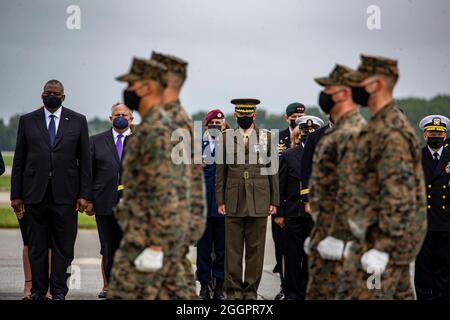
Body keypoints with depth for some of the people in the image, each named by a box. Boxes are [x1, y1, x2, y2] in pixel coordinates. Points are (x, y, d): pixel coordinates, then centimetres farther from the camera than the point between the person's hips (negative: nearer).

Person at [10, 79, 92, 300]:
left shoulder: (77, 121, 6)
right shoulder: (27, 121, 8)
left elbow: (85, 160, 5)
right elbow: (19, 160, 7)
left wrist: (85, 194, -2)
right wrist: (16, 194, 2)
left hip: (65, 193, -1)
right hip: (35, 193, 1)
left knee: (63, 246, 0)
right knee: (37, 246, 5)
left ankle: (59, 292, 6)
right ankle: (38, 292, 12)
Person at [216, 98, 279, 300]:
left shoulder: (267, 137, 6)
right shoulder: (226, 137, 6)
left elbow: (273, 170, 6)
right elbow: (220, 171, 6)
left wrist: (274, 201, 3)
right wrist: (220, 201, 2)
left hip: (259, 203, 0)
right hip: (234, 202, 0)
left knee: (255, 249, 3)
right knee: (233, 249, 1)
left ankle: (251, 290, 12)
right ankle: (233, 290, 8)